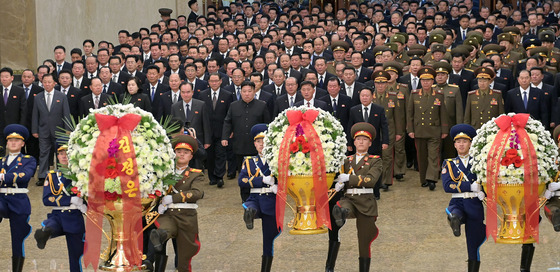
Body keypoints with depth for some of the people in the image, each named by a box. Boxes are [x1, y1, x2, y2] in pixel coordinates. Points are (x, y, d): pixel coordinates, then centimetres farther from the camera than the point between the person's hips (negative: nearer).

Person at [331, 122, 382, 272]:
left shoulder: (375, 161, 5)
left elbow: (371, 179, -11)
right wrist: (339, 184, -11)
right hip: (349, 199, 2)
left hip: (366, 202, -2)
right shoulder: (346, 161, 16)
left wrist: (348, 178, -19)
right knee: (338, 210, -40)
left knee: (364, 242, 1)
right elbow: (339, 178, 14)